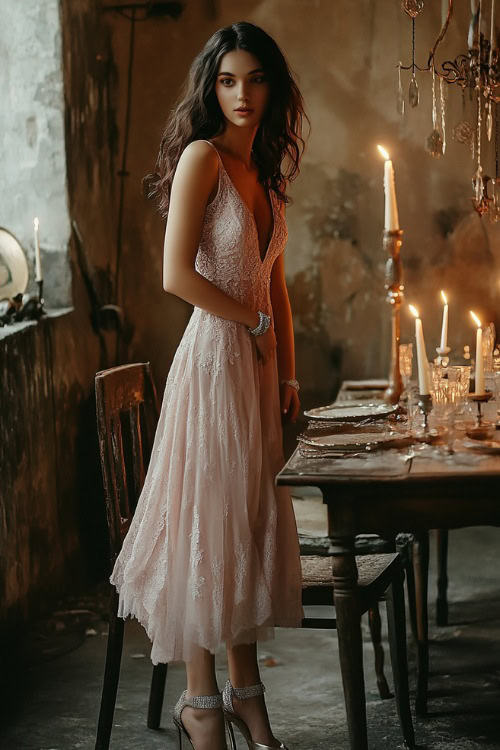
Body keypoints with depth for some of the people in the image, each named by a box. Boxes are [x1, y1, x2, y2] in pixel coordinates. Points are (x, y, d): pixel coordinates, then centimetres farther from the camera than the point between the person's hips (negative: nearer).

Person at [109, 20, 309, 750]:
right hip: (214, 357, -8)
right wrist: (255, 322, -7)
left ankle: (245, 691, 24)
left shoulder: (265, 172, 14)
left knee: (253, 524, 12)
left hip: (258, 365, 8)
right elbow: (177, 274, -18)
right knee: (208, 522, 0)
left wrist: (288, 374, 13)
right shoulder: (202, 156, -10)